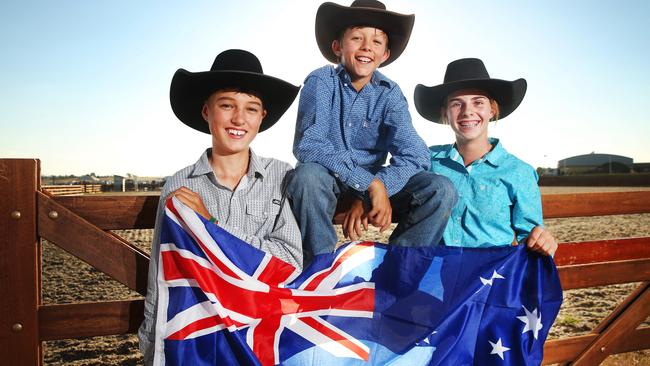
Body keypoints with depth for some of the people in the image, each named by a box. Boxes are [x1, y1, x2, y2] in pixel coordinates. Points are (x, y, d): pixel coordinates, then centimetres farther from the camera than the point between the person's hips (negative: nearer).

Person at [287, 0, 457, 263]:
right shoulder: (321, 81, -10)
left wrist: (369, 197, -32)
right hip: (327, 178, -2)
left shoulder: (389, 93, -3)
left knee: (440, 190, -19)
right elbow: (307, 144, -25)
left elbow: (414, 155, -16)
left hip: (373, 181, 3)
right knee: (307, 176, -37)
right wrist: (370, 185, -33)